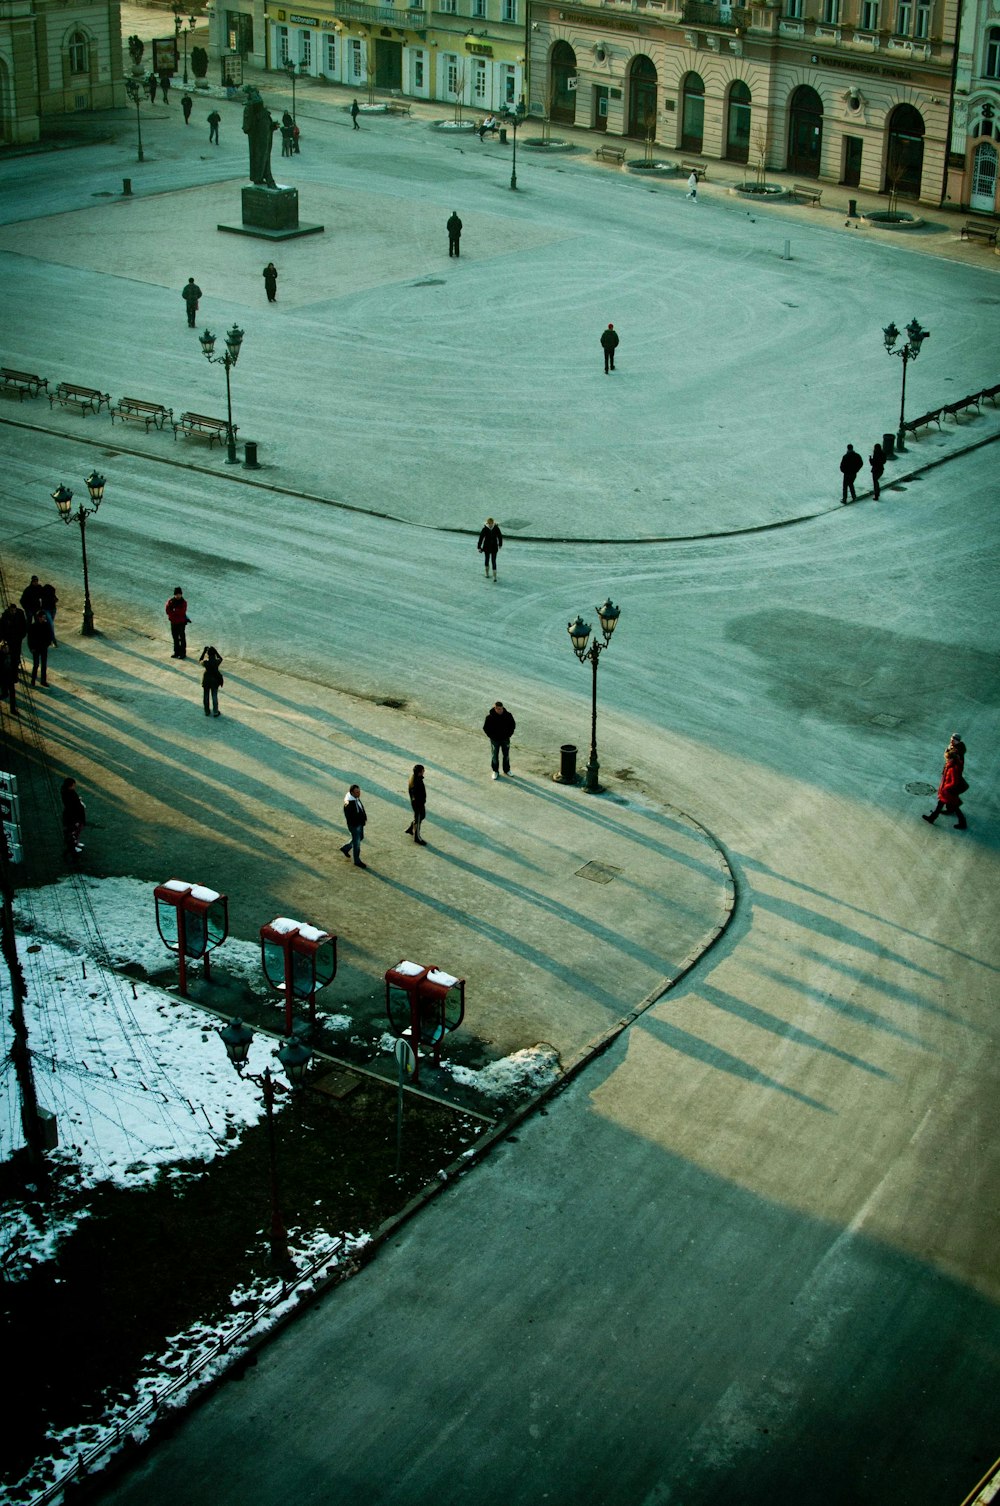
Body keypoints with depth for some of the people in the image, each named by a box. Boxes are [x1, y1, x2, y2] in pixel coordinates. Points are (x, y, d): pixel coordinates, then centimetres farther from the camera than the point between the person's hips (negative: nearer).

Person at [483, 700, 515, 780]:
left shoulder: (507, 715, -13)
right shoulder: (490, 716, -19)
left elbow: (513, 725, 1)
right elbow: (485, 728, -9)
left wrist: (509, 734, -5)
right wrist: (491, 736, -12)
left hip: (505, 739, 2)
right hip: (495, 740, -2)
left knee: (506, 755, 16)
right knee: (495, 756, 10)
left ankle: (507, 770, 35)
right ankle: (495, 772, 27)